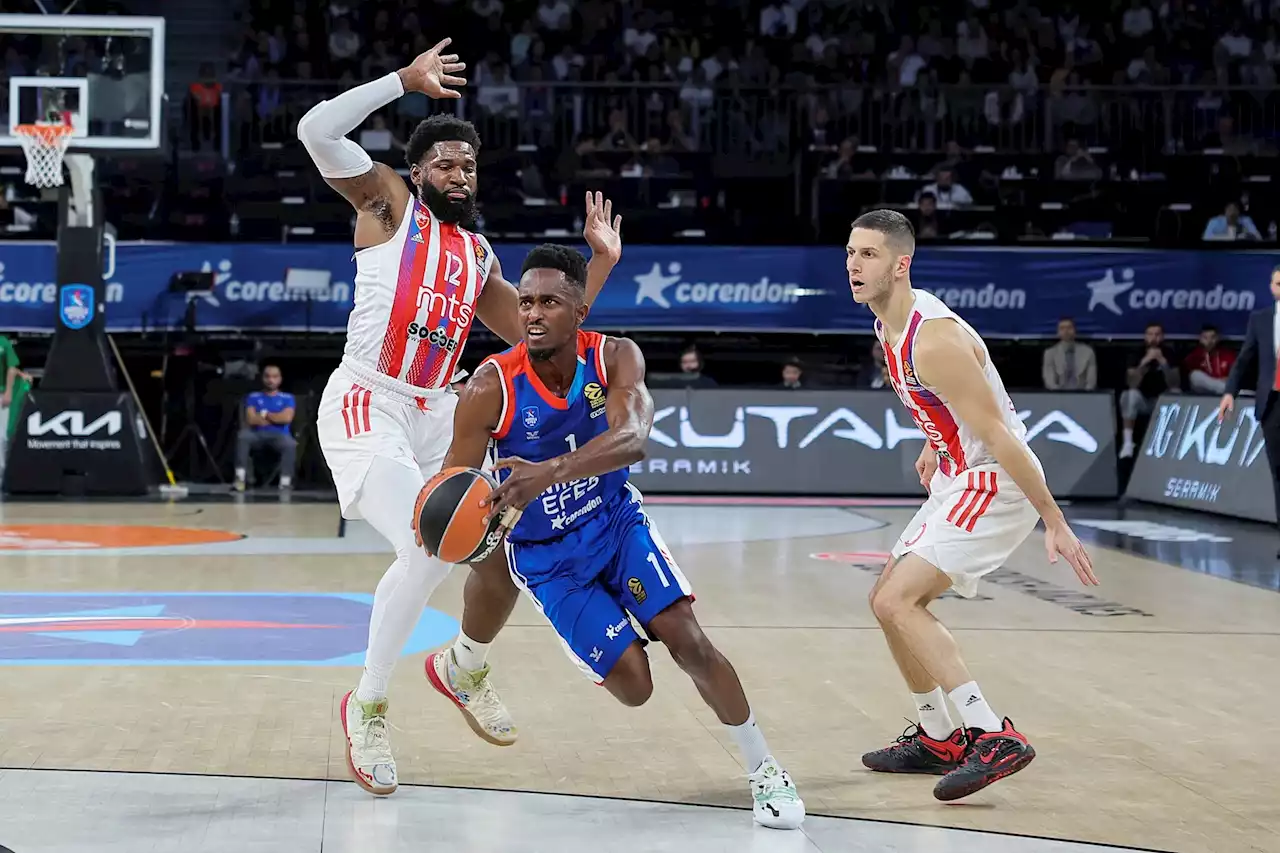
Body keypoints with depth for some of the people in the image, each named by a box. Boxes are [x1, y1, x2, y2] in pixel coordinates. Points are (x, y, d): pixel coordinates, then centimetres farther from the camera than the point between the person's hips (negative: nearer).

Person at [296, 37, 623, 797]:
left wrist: (600, 262, 10)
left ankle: (464, 667, 33)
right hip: (368, 408, -7)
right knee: (428, 551, -25)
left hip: (439, 415, 7)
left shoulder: (479, 254, 16)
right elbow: (317, 131, -15)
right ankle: (369, 707, -7)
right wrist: (406, 80, -13)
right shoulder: (387, 202, 0)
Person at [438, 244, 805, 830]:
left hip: (615, 520, 2)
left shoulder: (614, 358, -20)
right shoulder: (492, 387, -25)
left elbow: (631, 440, -39)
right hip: (546, 555, -2)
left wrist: (549, 471, -56)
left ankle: (764, 771, 5)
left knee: (687, 639, -11)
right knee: (632, 684, -10)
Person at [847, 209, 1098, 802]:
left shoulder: (934, 340, -25)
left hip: (997, 484, -10)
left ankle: (993, 737, -20)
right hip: (958, 481, 10)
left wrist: (1056, 523, -24)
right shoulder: (889, 326, 5)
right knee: (892, 600, 17)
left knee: (896, 602, -19)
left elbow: (997, 433, -26)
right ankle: (937, 740, 29)